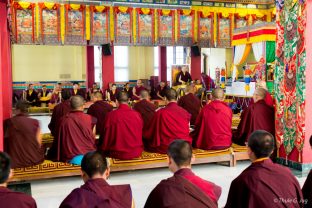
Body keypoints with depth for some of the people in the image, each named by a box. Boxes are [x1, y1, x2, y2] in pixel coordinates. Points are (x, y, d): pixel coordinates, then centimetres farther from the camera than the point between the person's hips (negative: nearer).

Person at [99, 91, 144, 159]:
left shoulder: (111, 115, -15)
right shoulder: (137, 115, -7)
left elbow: (105, 136, -2)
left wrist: (102, 149, 17)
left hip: (117, 154, -3)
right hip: (136, 153, 3)